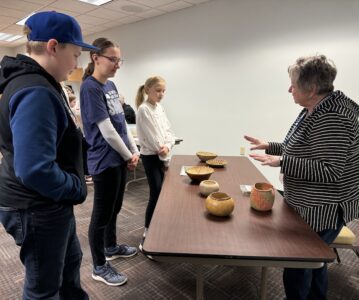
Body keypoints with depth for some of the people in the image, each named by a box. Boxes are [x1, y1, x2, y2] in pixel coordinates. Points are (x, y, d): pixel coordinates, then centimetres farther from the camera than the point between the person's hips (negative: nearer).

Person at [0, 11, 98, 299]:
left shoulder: (40, 84, 8)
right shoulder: (36, 93, -26)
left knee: (71, 260, 28)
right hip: (38, 209, -10)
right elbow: (35, 170, -34)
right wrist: (78, 189, -17)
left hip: (48, 205, 10)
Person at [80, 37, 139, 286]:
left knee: (115, 208, 22)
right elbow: (107, 131, -19)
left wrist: (134, 151, 6)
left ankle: (111, 247, 43)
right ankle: (99, 267, 24)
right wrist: (129, 156, -9)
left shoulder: (111, 85, 11)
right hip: (105, 162, -8)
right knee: (102, 214, 6)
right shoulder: (90, 87, -16)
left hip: (120, 159, 9)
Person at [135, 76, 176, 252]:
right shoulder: (143, 109, -14)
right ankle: (147, 236, 5)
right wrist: (163, 154, -10)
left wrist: (167, 146, -13)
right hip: (151, 156, -7)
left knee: (161, 193, 12)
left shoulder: (160, 108, 11)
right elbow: (151, 135, -17)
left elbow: (168, 130, 7)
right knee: (156, 195, -8)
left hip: (162, 156, 8)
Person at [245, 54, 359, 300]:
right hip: (311, 206, 10)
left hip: (323, 210, -10)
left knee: (297, 270, 2)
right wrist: (270, 146, 11)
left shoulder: (332, 117, -24)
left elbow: (330, 171, -28)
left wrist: (281, 162, -29)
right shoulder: (313, 111, 7)